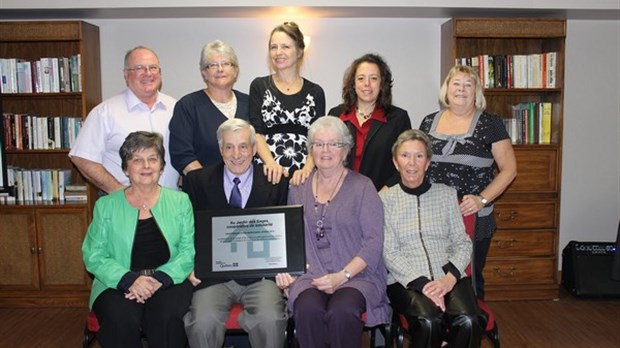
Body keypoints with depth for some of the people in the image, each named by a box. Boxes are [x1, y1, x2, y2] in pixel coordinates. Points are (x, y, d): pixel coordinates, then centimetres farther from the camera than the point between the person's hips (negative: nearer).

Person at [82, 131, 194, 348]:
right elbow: (94, 256, 2)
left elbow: (189, 250, 1)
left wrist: (160, 279, -16)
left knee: (167, 317, -31)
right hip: (119, 285, 1)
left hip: (169, 281, 0)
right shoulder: (106, 205, 9)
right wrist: (129, 280, -15)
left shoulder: (180, 201, 9)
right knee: (121, 319, -30)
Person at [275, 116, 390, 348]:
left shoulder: (362, 186, 4)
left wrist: (342, 275, -14)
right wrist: (283, 268, 0)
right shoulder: (298, 188, 16)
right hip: (310, 276, 2)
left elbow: (373, 242, -3)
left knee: (342, 312, -33)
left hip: (356, 275, -2)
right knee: (307, 310, -31)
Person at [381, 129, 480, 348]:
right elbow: (389, 253, -2)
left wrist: (450, 278, -10)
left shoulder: (447, 194, 12)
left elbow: (463, 243, 9)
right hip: (406, 281, -2)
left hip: (448, 278, 2)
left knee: (467, 321, -28)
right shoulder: (385, 199, 5)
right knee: (429, 321, -32)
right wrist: (422, 283, -15)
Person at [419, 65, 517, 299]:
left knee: (470, 278, 9)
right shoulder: (429, 122, 8)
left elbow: (509, 169, -1)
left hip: (474, 218, -2)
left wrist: (482, 199, -12)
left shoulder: (490, 125, -2)